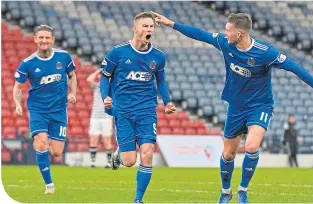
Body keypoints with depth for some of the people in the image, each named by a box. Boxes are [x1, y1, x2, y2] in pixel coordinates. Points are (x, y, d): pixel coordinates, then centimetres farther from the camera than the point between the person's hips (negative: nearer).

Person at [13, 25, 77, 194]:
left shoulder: (63, 56, -2)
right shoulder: (27, 63, -7)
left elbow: (72, 76, 14)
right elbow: (17, 87, 2)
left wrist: (73, 93, -3)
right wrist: (18, 104, -16)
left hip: (59, 110, 2)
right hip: (37, 109, -2)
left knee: (56, 153, -3)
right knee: (41, 144, -21)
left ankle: (42, 146, 35)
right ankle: (49, 184, -6)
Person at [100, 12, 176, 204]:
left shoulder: (158, 56, 3)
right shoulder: (118, 52, -5)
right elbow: (105, 76, 6)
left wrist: (167, 102, 4)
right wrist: (106, 97, -11)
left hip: (147, 110, 2)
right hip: (123, 111, -2)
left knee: (147, 154, -14)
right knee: (129, 161, -5)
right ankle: (119, 152, 34)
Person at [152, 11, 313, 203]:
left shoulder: (265, 52, -25)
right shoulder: (225, 43, -11)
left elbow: (293, 67, -20)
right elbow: (200, 34, 0)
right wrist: (171, 24, 4)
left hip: (260, 106, -5)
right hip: (236, 107, 5)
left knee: (251, 147, -26)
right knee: (228, 154, 11)